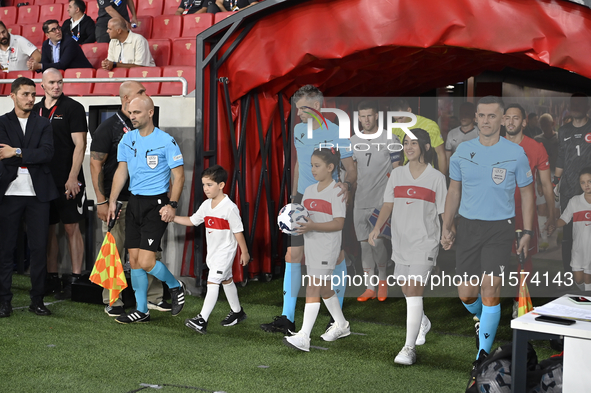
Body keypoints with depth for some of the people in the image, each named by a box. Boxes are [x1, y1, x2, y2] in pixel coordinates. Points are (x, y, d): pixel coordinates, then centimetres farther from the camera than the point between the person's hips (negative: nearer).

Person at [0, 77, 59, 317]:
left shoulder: (43, 124, 12)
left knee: (39, 247, 2)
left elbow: (47, 153, -5)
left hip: (38, 193, 2)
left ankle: (37, 300, 11)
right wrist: (31, 158, -12)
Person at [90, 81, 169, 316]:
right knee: (114, 252, 0)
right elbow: (95, 164, -8)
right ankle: (112, 303, 11)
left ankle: (154, 297, 17)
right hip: (117, 200, -5)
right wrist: (101, 201, -13)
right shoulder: (109, 127, -5)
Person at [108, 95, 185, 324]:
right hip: (134, 202, 6)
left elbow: (179, 176, -7)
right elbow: (122, 171, 10)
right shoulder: (127, 139, 9)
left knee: (145, 261, -12)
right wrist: (112, 200, 2)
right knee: (133, 259, 5)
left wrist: (172, 205, -15)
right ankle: (141, 311, 17)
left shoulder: (166, 141, -8)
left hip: (156, 204, -6)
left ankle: (176, 286, 16)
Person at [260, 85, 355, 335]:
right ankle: (287, 319, 2)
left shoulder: (336, 134, -8)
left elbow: (351, 169, -9)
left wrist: (346, 185, -31)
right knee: (292, 255, -2)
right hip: (303, 199, 5)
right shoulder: (299, 129, 9)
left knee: (336, 257, 3)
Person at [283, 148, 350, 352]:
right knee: (324, 289, 18)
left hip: (327, 247, -8)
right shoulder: (309, 190, 13)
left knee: (313, 288, -13)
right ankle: (341, 325, 36)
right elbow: (302, 216, 18)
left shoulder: (337, 191, -10)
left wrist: (313, 226, -28)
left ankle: (303, 337, -15)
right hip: (311, 245, 8)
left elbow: (339, 223, -16)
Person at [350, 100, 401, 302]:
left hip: (382, 200, -4)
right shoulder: (353, 141, 9)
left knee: (377, 241, -11)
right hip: (360, 200, 4)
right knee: (365, 243, 5)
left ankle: (383, 278, 14)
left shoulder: (390, 140, -3)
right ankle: (370, 287, 13)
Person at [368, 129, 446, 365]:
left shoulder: (436, 177, -1)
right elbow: (388, 205, 4)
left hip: (425, 242, -4)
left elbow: (444, 212, 2)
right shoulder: (397, 174, 8)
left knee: (413, 292, -13)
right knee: (408, 293, 14)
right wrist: (377, 228, -10)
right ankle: (423, 323, 46)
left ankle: (409, 348, -11)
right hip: (400, 241, 4)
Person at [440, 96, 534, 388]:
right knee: (466, 295, 4)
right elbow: (454, 191, 11)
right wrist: (446, 227, 3)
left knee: (490, 291, -11)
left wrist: (527, 232, -1)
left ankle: (482, 360, -1)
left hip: (500, 228, -3)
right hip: (468, 226, 3)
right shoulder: (462, 151, 2)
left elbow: (527, 192, 4)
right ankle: (485, 320, 42)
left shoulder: (516, 153, -5)